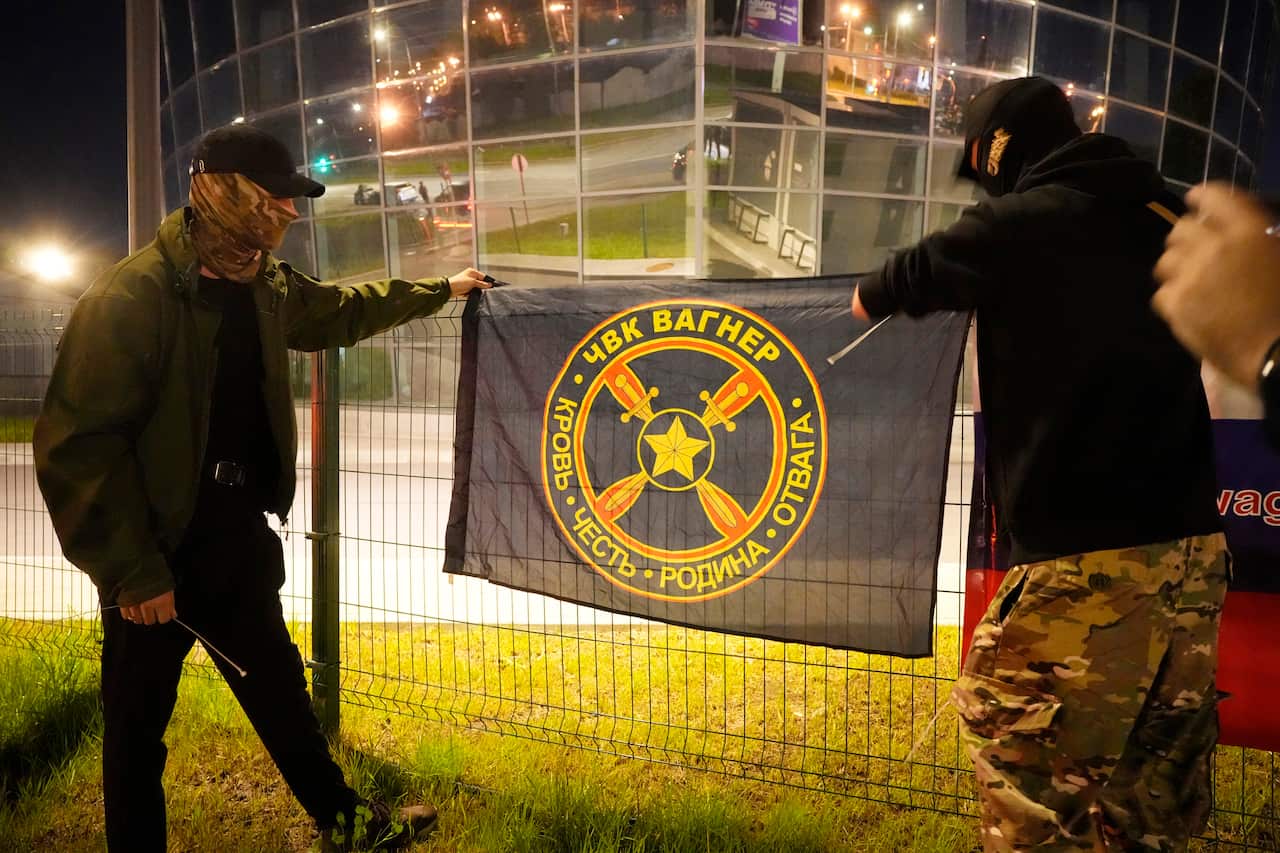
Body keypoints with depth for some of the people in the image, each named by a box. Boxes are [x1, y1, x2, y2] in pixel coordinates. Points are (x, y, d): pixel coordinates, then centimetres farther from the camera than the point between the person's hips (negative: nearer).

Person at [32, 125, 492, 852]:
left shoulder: (265, 285, 3)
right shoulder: (130, 297, -21)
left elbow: (340, 310, 24)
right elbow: (79, 443, -21)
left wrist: (439, 290, 30)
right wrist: (132, 571, -21)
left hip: (239, 541, 8)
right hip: (158, 555, -7)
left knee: (279, 689, 22)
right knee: (139, 727, 10)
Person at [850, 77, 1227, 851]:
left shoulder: (1022, 222, -7)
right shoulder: (1157, 218, 12)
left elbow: (922, 272, 9)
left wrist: (872, 297, 33)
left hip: (1091, 554, -7)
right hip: (1192, 544, 8)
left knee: (1009, 727, 6)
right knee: (1152, 769, 18)